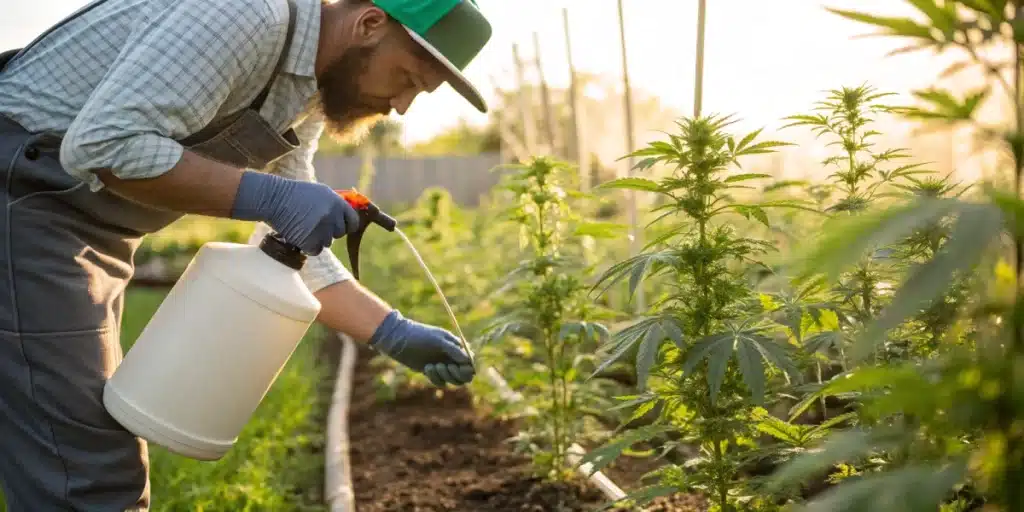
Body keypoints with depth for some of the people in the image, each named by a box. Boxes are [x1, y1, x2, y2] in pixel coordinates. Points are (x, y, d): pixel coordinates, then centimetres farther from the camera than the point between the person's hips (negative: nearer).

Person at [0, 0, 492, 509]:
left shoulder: (304, 99, 9)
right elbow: (103, 144, -29)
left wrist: (397, 334, 1)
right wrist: (271, 196, -27)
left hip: (83, 228, 10)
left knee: (102, 465, 15)